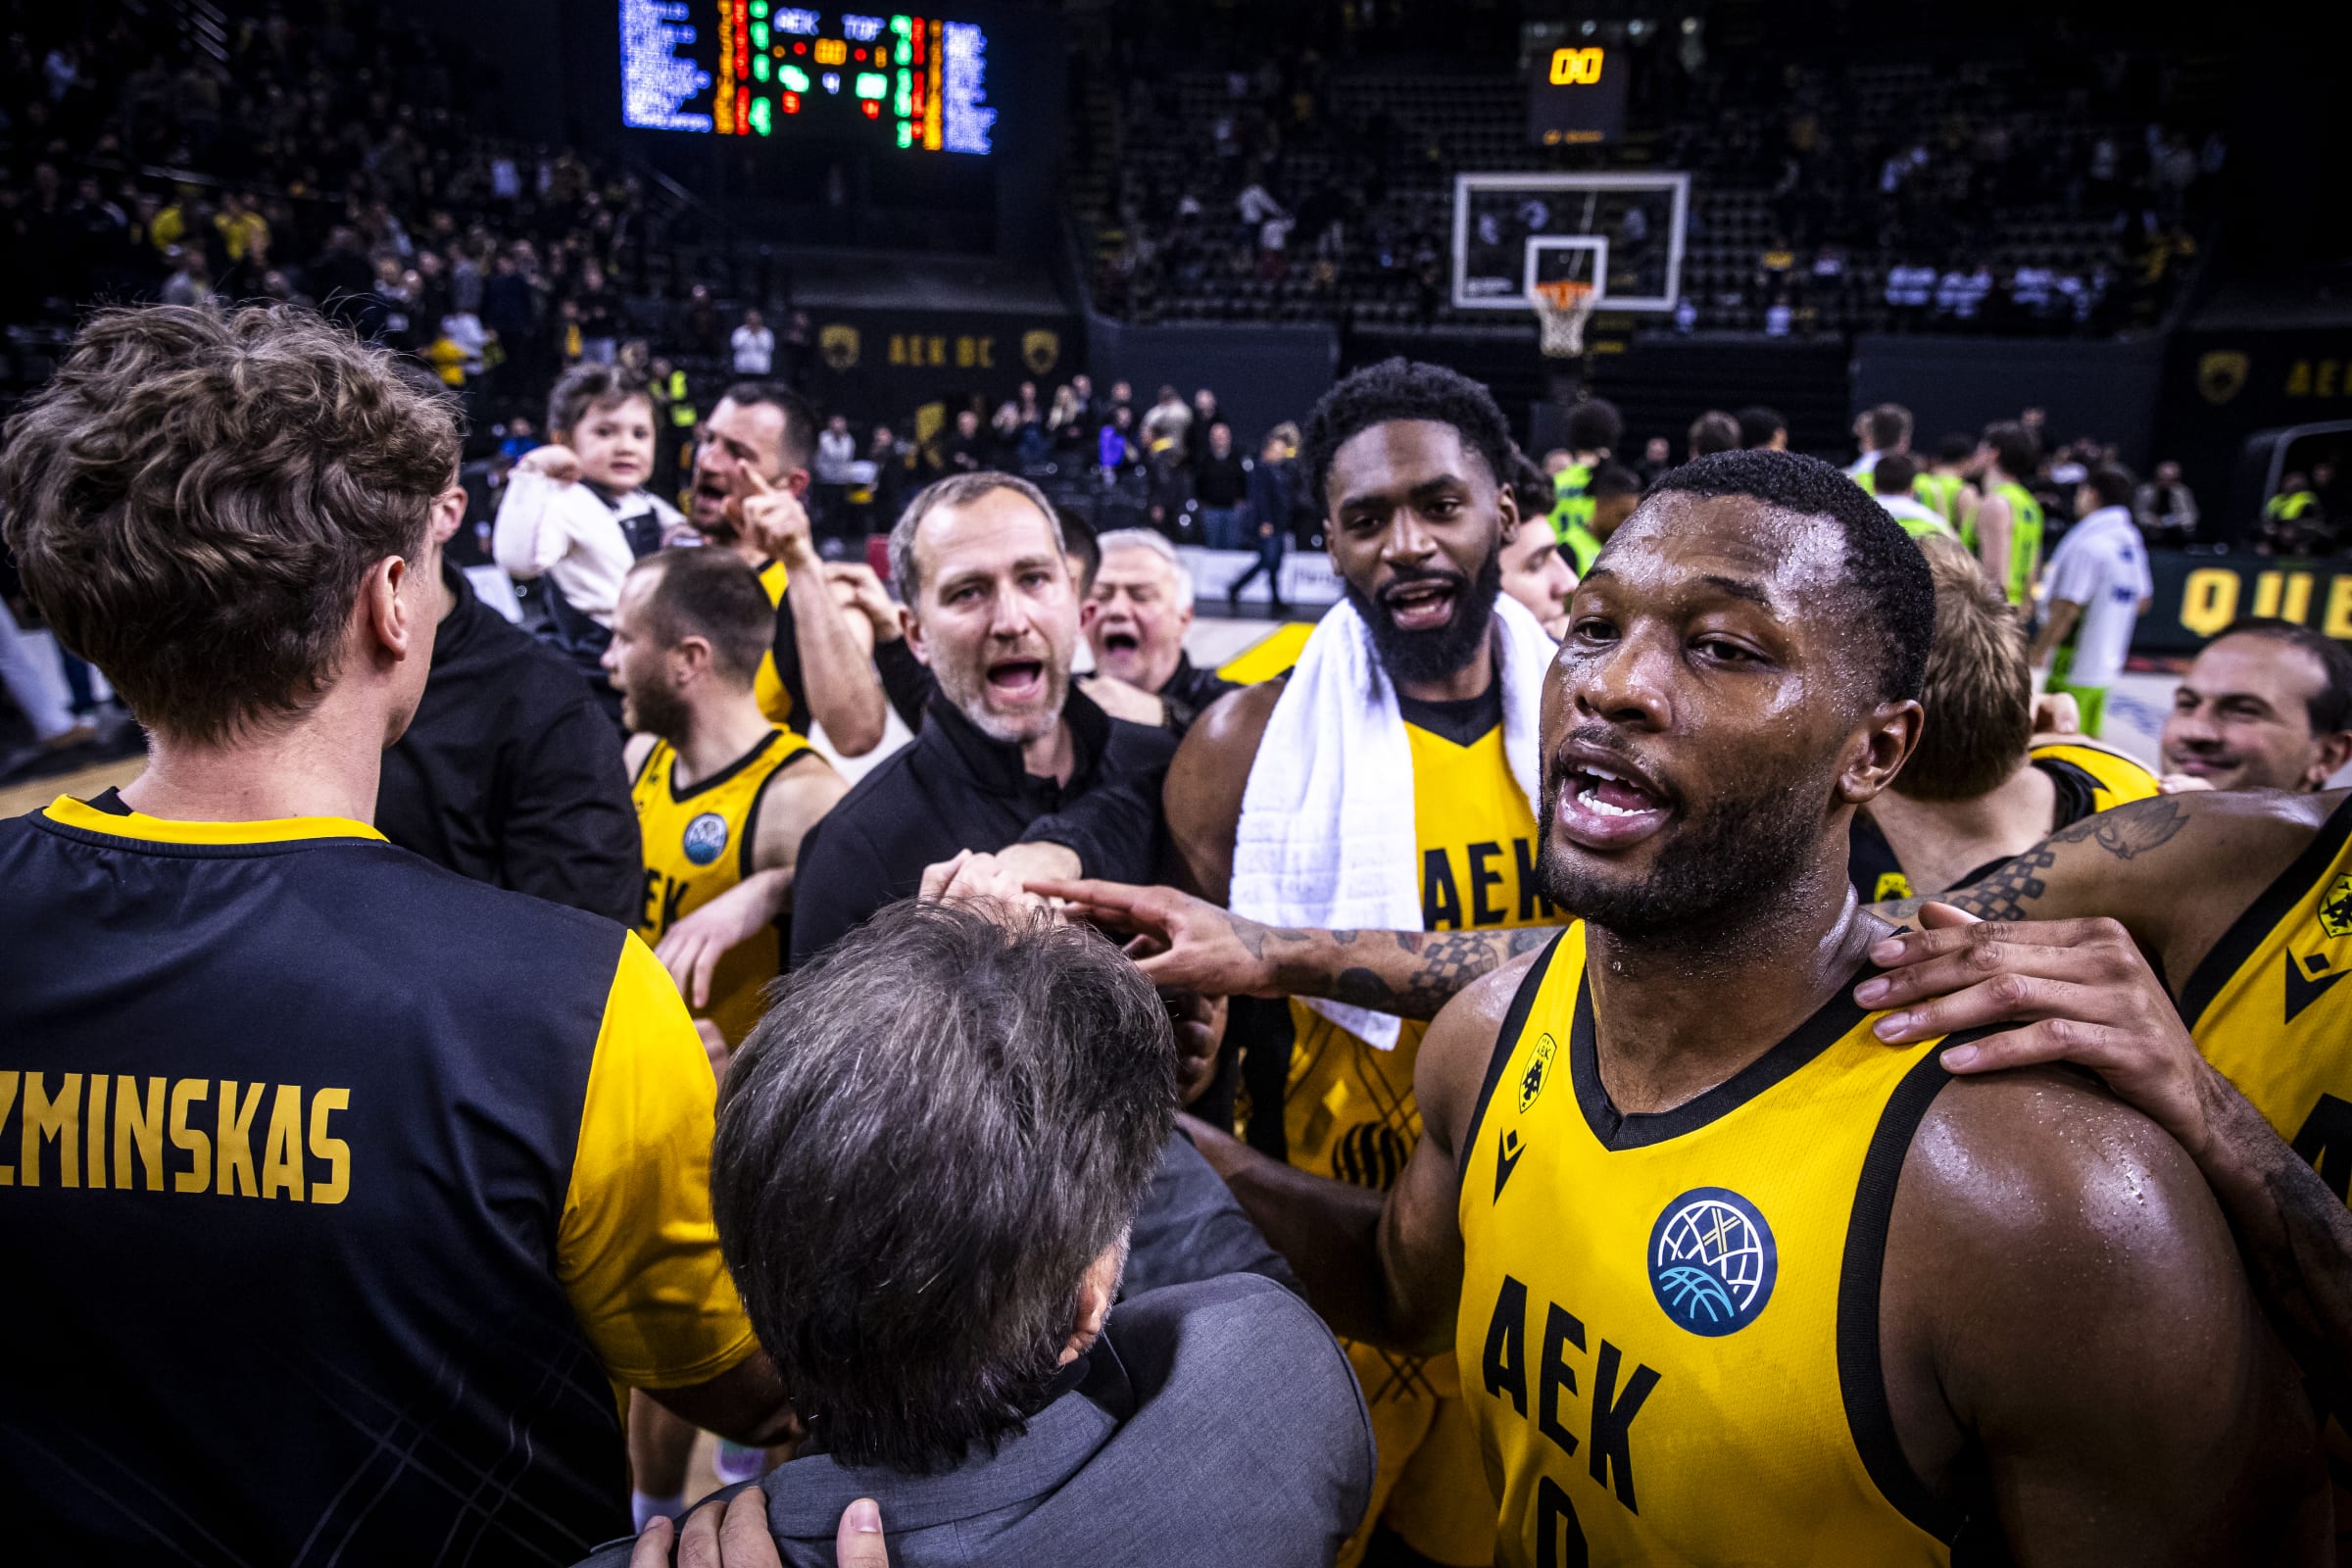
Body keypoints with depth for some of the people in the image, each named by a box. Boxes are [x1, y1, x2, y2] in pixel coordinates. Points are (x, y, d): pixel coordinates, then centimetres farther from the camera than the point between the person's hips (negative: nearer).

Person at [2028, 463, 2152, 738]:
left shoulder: (2088, 542, -17)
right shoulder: (2130, 539, 10)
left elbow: (2066, 609, -20)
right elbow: (2143, 601, 19)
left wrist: (2037, 654, -12)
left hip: (2073, 669, -9)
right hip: (2106, 666, 9)